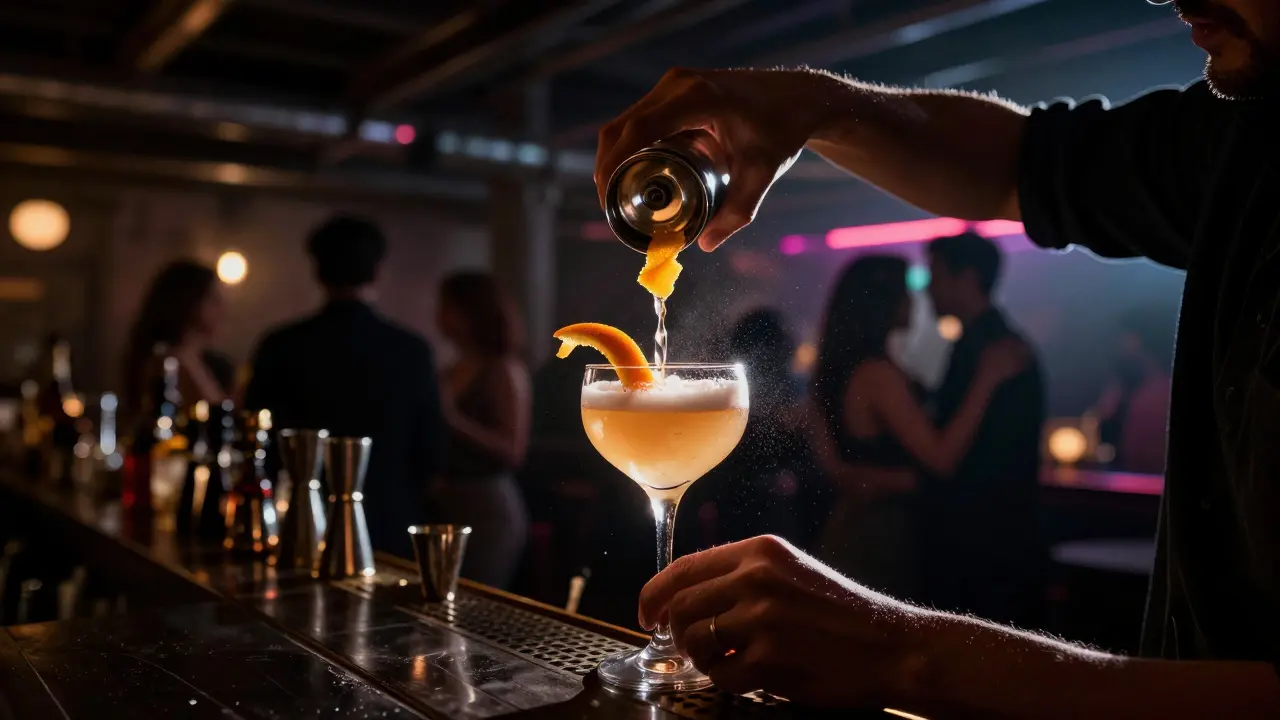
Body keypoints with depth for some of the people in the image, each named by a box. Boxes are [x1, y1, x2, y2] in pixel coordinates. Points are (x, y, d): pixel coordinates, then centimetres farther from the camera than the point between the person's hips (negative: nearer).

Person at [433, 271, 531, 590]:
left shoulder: (505, 370, -8)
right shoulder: (452, 373, 11)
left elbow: (513, 451, -17)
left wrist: (452, 418, -21)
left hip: (489, 510, -7)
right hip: (449, 507, 7)